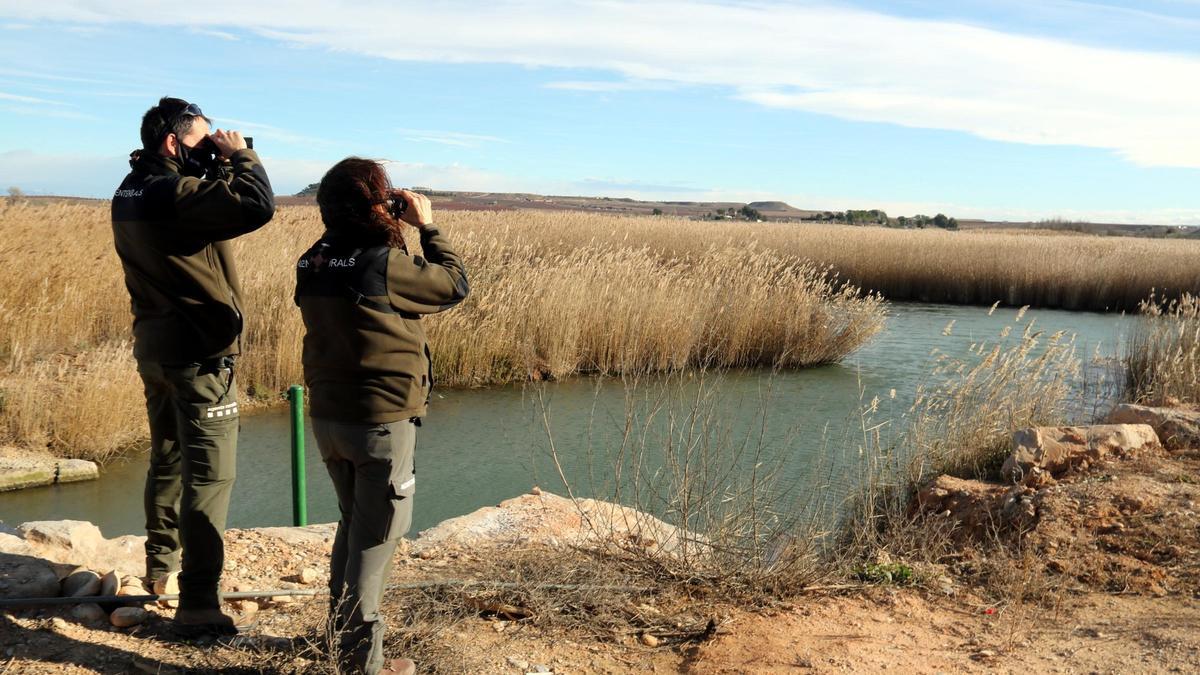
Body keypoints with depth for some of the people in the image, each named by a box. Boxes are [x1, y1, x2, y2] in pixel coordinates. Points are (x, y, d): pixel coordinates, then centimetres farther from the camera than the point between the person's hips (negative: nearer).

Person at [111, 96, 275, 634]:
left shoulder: (130, 192, 8)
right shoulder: (175, 194, -21)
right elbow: (256, 205, -31)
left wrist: (220, 165, 5)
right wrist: (239, 155, -14)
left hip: (154, 345, 9)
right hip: (197, 352, -9)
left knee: (168, 458, 23)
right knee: (209, 473, -6)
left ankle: (161, 561, 39)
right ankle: (197, 601, -6)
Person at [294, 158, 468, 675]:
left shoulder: (314, 263, 1)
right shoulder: (383, 263, -20)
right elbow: (454, 284, -8)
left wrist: (395, 233, 8)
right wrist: (428, 227, 2)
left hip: (327, 418, 7)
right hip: (381, 422, -7)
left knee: (353, 524, 24)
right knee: (376, 536, 5)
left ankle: (343, 631, 38)